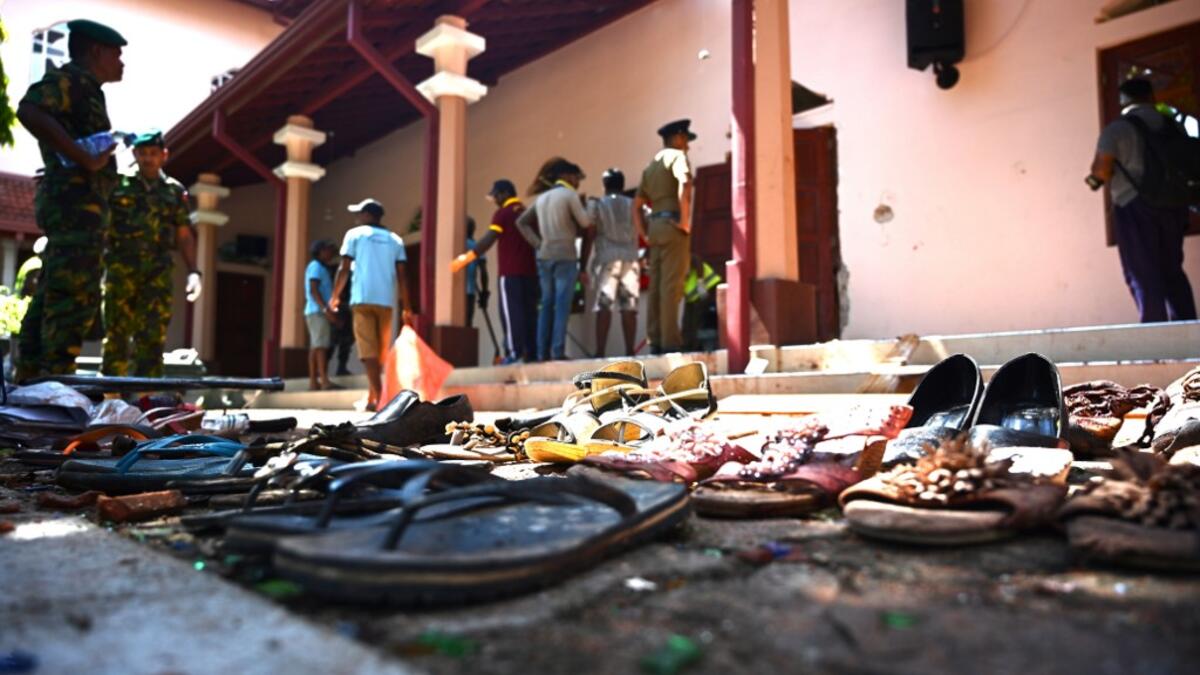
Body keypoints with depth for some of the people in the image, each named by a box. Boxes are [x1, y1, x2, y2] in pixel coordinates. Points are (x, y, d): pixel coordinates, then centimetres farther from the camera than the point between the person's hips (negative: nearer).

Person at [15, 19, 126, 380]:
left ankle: (29, 381, 15)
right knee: (76, 296, -15)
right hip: (77, 198, -11)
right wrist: (84, 159, -25)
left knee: (52, 297, 11)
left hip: (72, 202, 11)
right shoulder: (72, 78, -5)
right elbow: (29, 110, -24)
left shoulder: (84, 88, 26)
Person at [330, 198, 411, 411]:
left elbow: (344, 269, 1)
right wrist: (406, 307, 8)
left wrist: (335, 296, 12)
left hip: (363, 298, -3)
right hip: (386, 300, 3)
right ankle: (371, 396, 18)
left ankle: (378, 397, -17)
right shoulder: (395, 239, 14)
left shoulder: (355, 234, 7)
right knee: (381, 351, 12)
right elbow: (401, 276, 7)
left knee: (368, 349, -6)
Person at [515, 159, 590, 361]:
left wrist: (537, 243, 9)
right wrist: (582, 206, 13)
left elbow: (521, 222, 16)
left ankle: (543, 352, 6)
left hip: (544, 257, 6)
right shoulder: (570, 195, -4)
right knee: (562, 306, -7)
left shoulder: (542, 197, 16)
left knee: (546, 305, 8)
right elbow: (585, 223, -4)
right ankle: (558, 351, -10)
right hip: (565, 256, -6)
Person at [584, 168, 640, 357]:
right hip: (630, 260, 2)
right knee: (629, 308, 2)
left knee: (603, 307, -4)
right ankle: (629, 351, 1)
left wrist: (583, 264, -1)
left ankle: (600, 352, -9)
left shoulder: (596, 205, 4)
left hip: (606, 260, -2)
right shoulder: (634, 205, 11)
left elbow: (589, 236, -2)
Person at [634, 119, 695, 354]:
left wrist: (645, 233, 17)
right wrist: (685, 220, -19)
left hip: (655, 226, 8)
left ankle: (655, 340, 5)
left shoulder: (651, 166, 24)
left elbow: (637, 205, 22)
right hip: (673, 225, -8)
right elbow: (684, 185, -22)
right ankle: (670, 341, -14)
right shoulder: (677, 156, -1)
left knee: (657, 286, 5)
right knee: (672, 285, -11)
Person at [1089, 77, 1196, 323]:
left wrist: (1095, 178, 4)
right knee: (1173, 271, 15)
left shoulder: (1117, 129, -6)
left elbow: (1102, 170, -16)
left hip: (1135, 206, -5)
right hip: (1173, 206, 5)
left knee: (1144, 276, -3)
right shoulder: (1173, 125, 12)